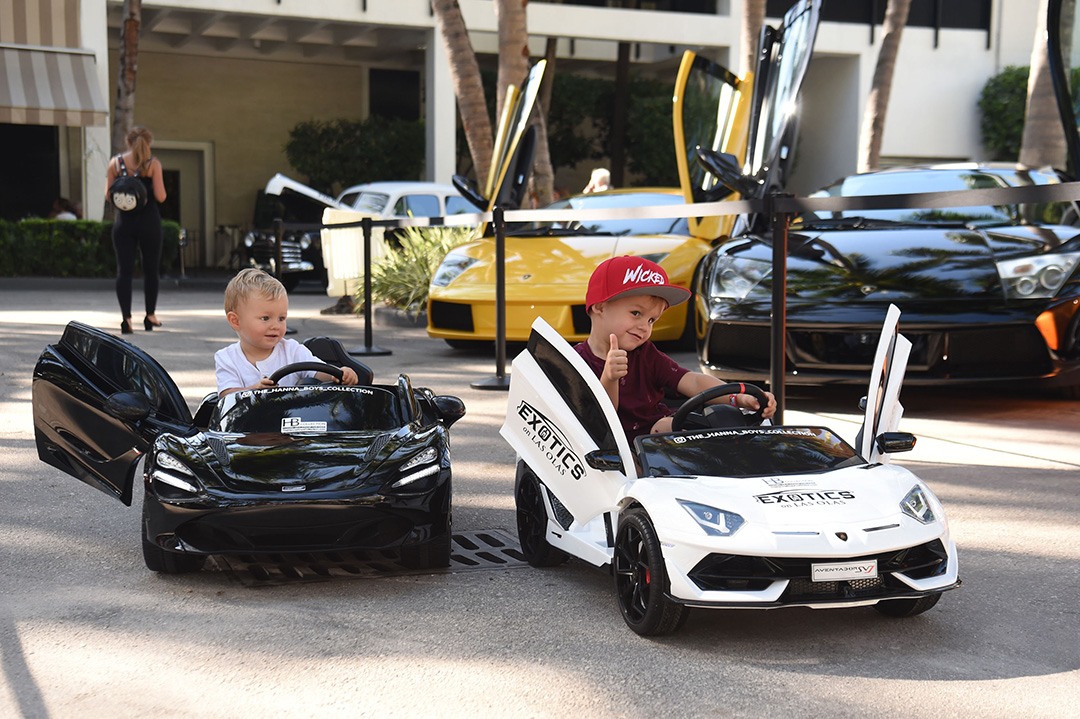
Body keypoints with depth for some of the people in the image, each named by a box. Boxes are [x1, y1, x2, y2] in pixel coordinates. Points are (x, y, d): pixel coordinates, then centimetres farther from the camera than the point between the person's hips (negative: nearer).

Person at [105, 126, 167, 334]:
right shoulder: (153, 163, -4)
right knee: (151, 269, 12)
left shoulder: (115, 162, 3)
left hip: (124, 221, 1)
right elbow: (160, 196, -8)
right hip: (148, 221, -1)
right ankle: (150, 315, 19)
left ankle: (126, 317, -9)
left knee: (124, 270, 2)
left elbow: (108, 194, 4)